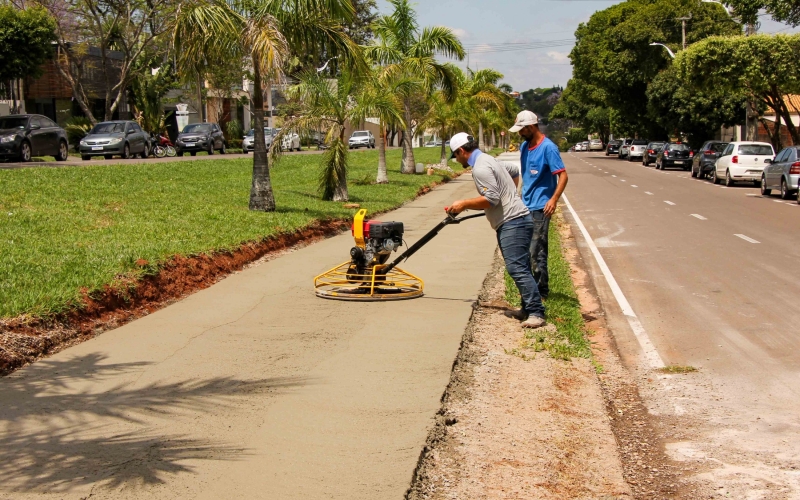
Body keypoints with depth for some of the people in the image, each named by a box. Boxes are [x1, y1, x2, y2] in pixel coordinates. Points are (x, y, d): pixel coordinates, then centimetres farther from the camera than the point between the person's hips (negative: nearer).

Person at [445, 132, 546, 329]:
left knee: (517, 268, -15)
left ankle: (536, 312, -17)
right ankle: (528, 309, 15)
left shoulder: (480, 168, -14)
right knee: (519, 268, 11)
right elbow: (514, 170, 34)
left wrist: (464, 204, -14)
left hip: (513, 222, -11)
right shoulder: (487, 159, 19)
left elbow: (491, 199, -22)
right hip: (515, 219, 11)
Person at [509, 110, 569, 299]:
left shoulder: (548, 148, -14)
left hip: (540, 207, -8)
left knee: (536, 250, -6)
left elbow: (563, 175, -18)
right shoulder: (524, 146, 10)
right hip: (525, 206, 8)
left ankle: (541, 290, 3)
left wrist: (554, 199, -28)